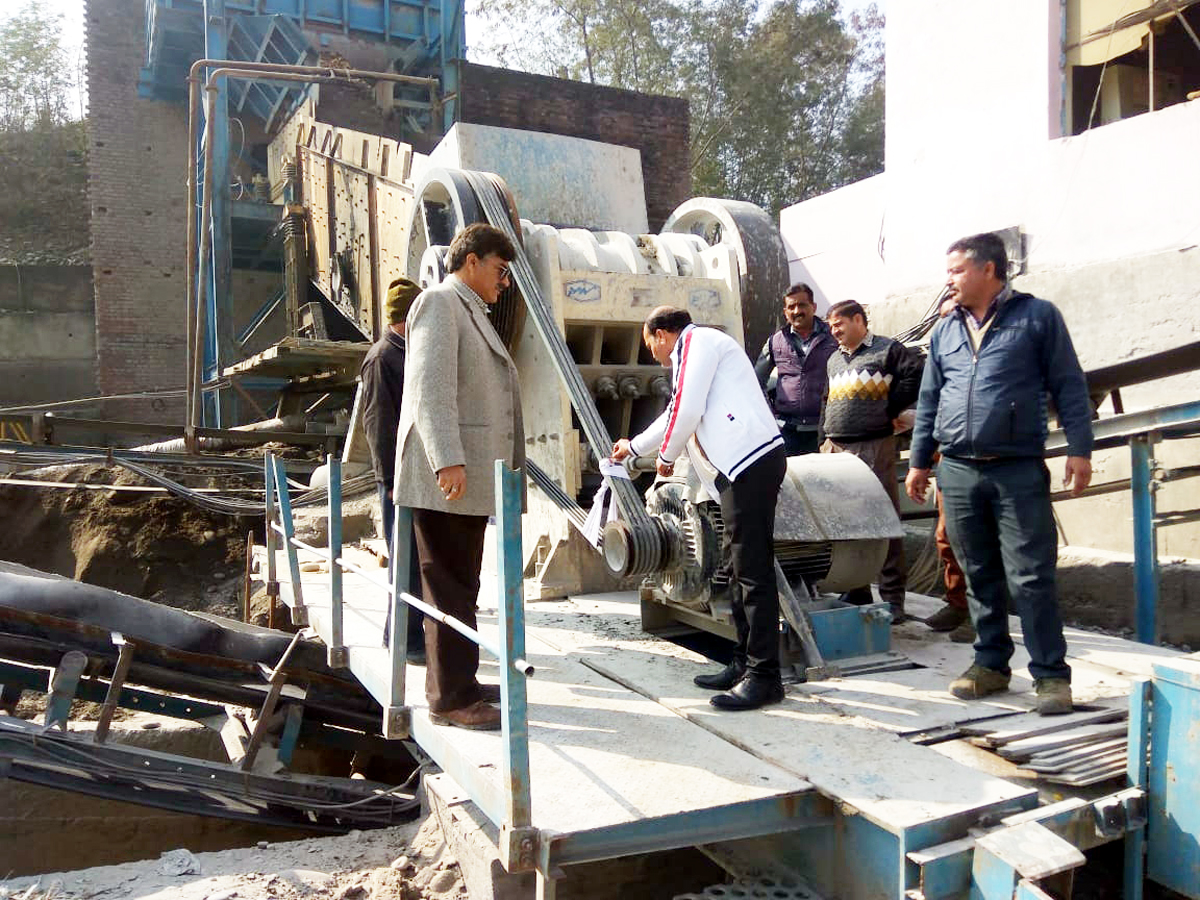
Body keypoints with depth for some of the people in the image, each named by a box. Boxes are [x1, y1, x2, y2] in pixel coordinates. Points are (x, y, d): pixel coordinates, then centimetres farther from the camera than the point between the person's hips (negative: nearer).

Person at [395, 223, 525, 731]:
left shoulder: (471, 313, 23)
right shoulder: (439, 303, -6)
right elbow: (430, 386, -18)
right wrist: (447, 461, -26)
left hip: (470, 478, 10)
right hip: (445, 478, -10)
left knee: (461, 588, 14)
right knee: (451, 589, -6)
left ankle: (458, 682, 23)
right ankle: (450, 699, 1)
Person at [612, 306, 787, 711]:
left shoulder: (699, 340, -1)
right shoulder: (689, 356, 29)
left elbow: (686, 411, -10)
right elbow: (674, 414, 40)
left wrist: (666, 456, 5)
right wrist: (633, 447, 52)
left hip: (751, 460, -10)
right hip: (739, 466, 10)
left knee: (754, 570, -9)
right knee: (743, 569, 11)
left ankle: (764, 675, -6)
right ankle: (745, 663, 17)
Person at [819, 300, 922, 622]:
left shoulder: (887, 350, 1)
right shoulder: (834, 359, 22)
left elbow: (915, 376, -10)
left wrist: (891, 411, -7)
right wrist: (824, 438, 18)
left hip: (875, 447, -7)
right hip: (837, 449, 7)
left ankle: (893, 597, 0)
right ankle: (856, 591, 19)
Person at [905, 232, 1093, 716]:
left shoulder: (1037, 316, 3)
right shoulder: (945, 331, 16)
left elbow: (1069, 386, 1)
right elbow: (929, 402, 19)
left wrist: (1079, 449, -6)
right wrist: (919, 461, 18)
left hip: (1019, 472, -4)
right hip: (958, 472, 5)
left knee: (1030, 578, -4)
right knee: (980, 577, 11)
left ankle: (1051, 674, 7)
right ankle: (991, 664, 23)